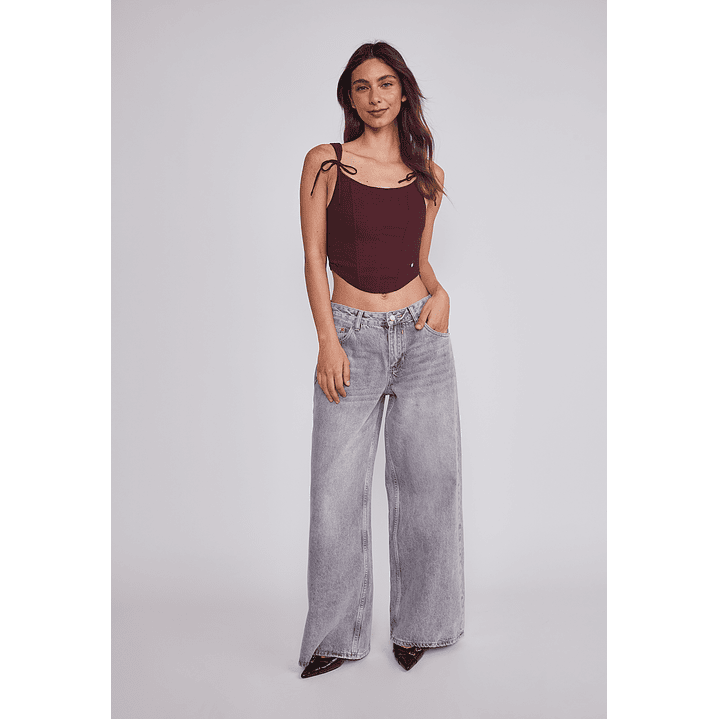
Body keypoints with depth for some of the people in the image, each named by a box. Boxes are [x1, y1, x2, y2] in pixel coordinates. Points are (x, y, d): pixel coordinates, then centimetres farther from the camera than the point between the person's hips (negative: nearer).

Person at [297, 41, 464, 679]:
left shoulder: (428, 173, 11)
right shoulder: (325, 163, 3)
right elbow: (314, 258, -1)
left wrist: (439, 292, -4)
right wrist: (328, 341, -9)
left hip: (422, 338, 2)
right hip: (352, 338, -2)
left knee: (427, 481, 5)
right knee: (338, 490, -1)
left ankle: (417, 623, 25)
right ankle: (338, 634, 17)